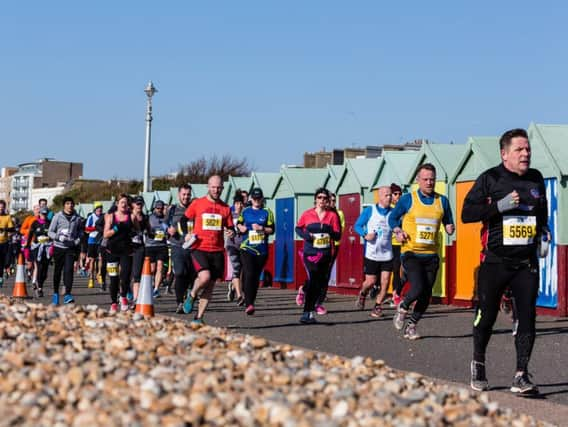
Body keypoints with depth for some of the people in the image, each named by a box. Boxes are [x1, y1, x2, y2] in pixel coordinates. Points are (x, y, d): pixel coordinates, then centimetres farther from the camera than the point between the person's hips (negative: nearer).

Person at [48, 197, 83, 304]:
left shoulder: (77, 218, 5)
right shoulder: (58, 216, -1)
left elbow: (80, 230, 20)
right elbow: (50, 232, 1)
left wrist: (78, 239, 1)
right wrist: (58, 237, -17)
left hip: (71, 248, 0)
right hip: (59, 247, 0)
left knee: (69, 270, -14)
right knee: (57, 271, 10)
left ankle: (67, 295, -17)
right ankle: (55, 293, 25)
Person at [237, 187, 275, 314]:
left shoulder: (267, 212, 5)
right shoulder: (245, 212, 9)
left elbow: (272, 229, 2)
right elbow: (238, 223, 24)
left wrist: (261, 228, -14)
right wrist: (241, 227, 3)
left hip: (262, 250, 1)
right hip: (247, 248, -1)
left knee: (256, 277, 8)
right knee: (249, 275, -16)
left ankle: (250, 302, 22)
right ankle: (248, 305, -22)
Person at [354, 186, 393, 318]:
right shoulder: (369, 211, -2)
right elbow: (357, 225, 3)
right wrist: (365, 235, -15)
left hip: (387, 254, 2)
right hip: (371, 254, -2)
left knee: (385, 282, -5)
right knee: (371, 281, 2)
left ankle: (377, 307, 10)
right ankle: (362, 294, 35)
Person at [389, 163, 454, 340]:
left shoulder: (442, 201, 7)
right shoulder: (408, 199, 0)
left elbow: (448, 222, 18)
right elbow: (392, 218, 11)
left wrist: (450, 228, -5)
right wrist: (398, 231, -7)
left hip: (431, 255, 3)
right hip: (411, 253, -3)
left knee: (426, 295, 3)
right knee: (418, 288, -20)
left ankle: (411, 325, 22)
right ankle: (403, 307, 12)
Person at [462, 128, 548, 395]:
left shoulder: (536, 179, 10)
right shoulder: (489, 179, -4)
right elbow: (467, 213, -10)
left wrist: (543, 231, 8)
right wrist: (500, 205, -19)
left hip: (526, 263, 3)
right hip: (494, 261, -3)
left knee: (527, 316, -7)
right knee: (486, 315, 6)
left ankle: (521, 376, -4)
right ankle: (478, 364, 30)